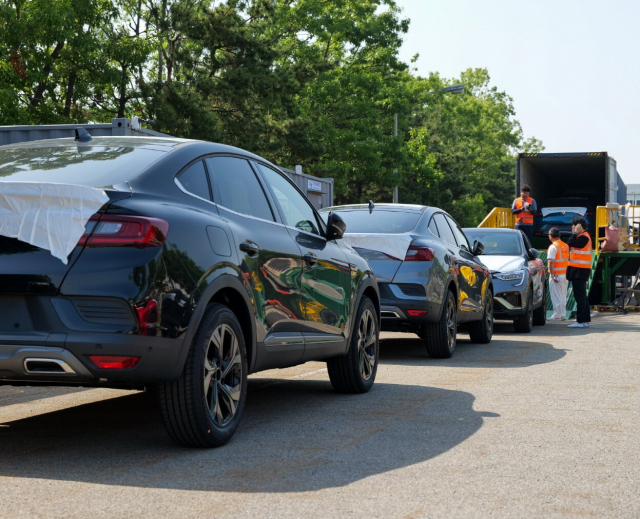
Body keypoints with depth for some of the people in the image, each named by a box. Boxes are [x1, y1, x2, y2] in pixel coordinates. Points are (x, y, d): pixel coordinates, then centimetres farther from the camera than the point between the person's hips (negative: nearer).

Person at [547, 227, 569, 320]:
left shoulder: (553, 247, -13)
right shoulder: (566, 246, 10)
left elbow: (551, 262, -20)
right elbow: (568, 259, 16)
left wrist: (552, 275, -18)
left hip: (556, 274, -7)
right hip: (565, 274, 7)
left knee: (556, 296, -2)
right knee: (563, 295, 14)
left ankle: (557, 315, 0)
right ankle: (563, 315, 17)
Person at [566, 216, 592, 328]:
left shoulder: (583, 237, -14)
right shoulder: (582, 237, 18)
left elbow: (570, 243, -21)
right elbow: (571, 244, 17)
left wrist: (575, 232, -14)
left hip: (579, 271, -11)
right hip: (580, 270, 11)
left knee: (580, 296, -10)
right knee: (582, 296, 12)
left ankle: (580, 321, -11)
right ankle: (585, 320, 16)